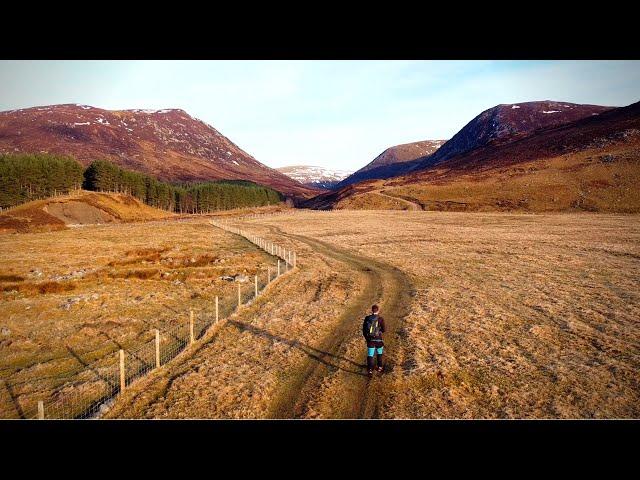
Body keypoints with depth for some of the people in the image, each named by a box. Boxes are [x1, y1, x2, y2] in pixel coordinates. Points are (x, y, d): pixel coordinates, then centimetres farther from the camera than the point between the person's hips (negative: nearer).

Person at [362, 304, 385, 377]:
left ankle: (370, 370, 1)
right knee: (379, 353, 21)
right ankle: (379, 367, 34)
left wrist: (366, 337, 16)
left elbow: (364, 329, 2)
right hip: (378, 339, -1)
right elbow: (383, 330, -5)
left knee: (370, 355, 7)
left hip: (369, 339, 1)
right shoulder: (380, 319, -13)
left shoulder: (367, 318, -4)